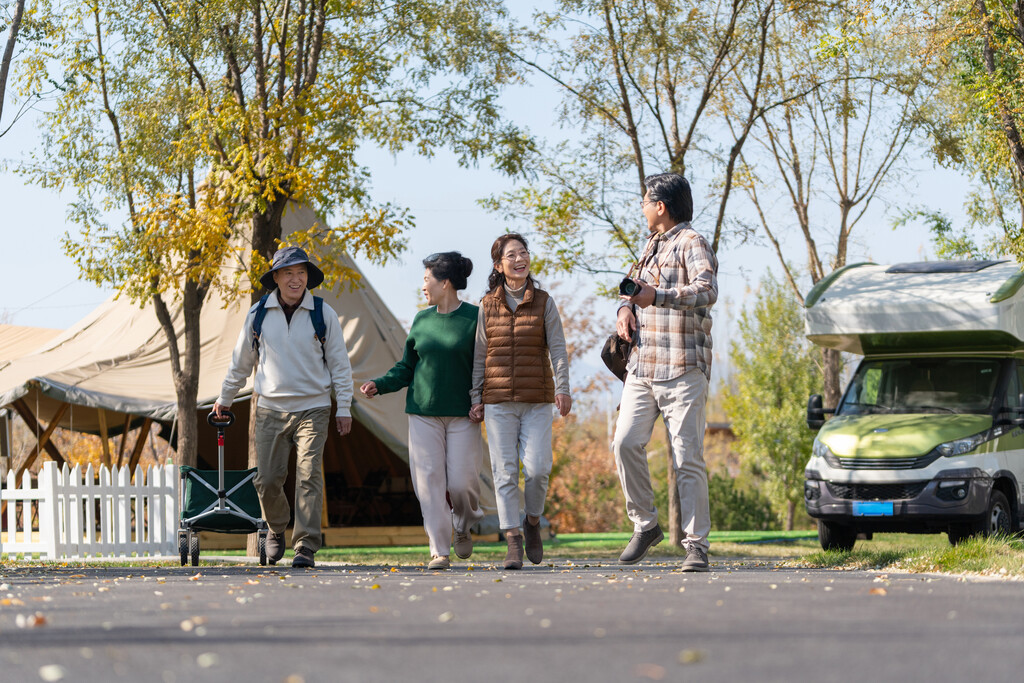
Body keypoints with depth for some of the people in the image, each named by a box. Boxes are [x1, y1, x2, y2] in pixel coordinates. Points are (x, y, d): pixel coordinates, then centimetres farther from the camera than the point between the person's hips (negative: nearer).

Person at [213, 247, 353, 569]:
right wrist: (224, 398, 23)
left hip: (312, 409, -2)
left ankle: (306, 546, -10)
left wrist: (344, 408, 2)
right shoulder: (258, 314, 4)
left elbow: (339, 363, 5)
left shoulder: (324, 314, 0)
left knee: (308, 476, -12)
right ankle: (276, 530, 28)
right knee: (267, 479, 1)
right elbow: (241, 361, 16)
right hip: (270, 410, 2)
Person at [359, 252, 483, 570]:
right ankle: (440, 551, 0)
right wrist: (379, 385, 0)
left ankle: (464, 528, 24)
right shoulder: (421, 320, 10)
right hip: (424, 412, 3)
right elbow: (407, 367, 15)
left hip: (462, 414, -3)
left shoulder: (474, 318, -2)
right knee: (429, 481, -4)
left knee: (461, 482, -7)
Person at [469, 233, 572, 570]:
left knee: (537, 468, -11)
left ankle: (533, 522, 16)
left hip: (537, 402, -1)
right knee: (505, 472, -4)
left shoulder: (544, 303, 5)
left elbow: (557, 349, -1)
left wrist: (562, 389, -14)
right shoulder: (488, 305, 8)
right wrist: (477, 399, 7)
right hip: (498, 401, 1)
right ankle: (513, 542, -2)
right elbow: (479, 356, 11)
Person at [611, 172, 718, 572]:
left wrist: (657, 296, -27)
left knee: (687, 458, -7)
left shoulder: (691, 244, -6)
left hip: (682, 369, -7)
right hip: (642, 367, 7)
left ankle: (696, 545, -3)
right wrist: (625, 308, 10)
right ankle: (645, 525, 9)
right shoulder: (651, 247, 21)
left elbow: (707, 291, -22)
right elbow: (636, 288, 32)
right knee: (626, 442, -6)